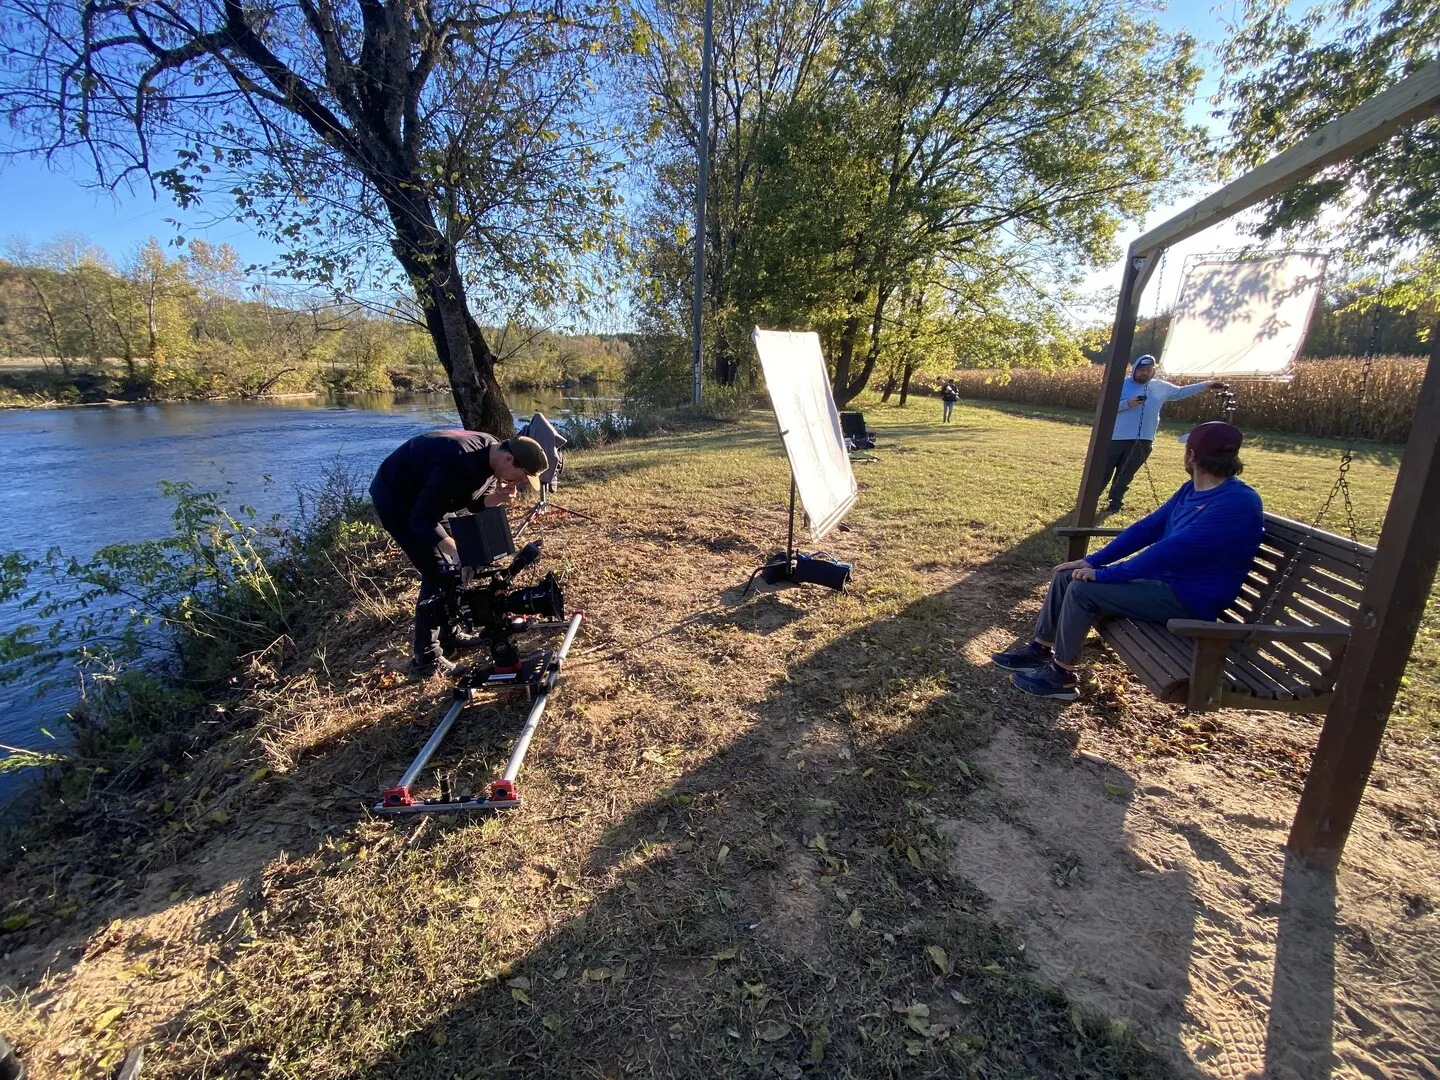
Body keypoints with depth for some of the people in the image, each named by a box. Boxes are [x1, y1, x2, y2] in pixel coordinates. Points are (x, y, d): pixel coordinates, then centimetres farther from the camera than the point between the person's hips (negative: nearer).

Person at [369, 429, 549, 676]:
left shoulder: (492, 453, -10)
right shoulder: (460, 462, -37)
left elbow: (475, 502, 2)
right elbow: (421, 518, -35)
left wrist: (498, 498, -20)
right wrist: (456, 551, -44)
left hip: (424, 497, 9)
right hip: (394, 497, -9)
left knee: (453, 566, 10)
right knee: (438, 572, -12)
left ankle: (449, 635, 26)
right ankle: (426, 659, -1)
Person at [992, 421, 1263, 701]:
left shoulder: (1237, 504, -24)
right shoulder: (1192, 489, 6)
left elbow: (1171, 550, -29)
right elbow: (1147, 528, 8)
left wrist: (1104, 574, -24)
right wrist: (1093, 561, -1)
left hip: (1188, 599, -9)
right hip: (1163, 577, 9)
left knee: (1082, 589, -24)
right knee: (1066, 576, 0)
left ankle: (1060, 675, -10)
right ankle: (1039, 650, 9)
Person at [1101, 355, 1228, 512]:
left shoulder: (1161, 387, 10)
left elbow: (1181, 392, 23)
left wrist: (1205, 386, 19)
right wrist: (1127, 403, -20)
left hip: (1142, 441, 3)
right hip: (1117, 438, -3)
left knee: (1125, 474, 9)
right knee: (1105, 471, 4)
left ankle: (1116, 502, 18)